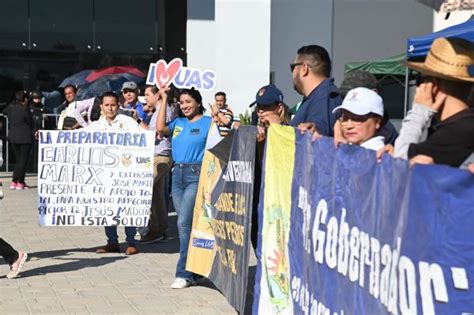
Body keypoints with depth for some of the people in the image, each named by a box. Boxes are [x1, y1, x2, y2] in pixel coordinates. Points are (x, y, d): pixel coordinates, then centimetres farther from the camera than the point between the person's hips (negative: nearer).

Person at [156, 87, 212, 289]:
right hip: (177, 174, 6)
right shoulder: (178, 122, 15)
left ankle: (184, 273, -8)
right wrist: (164, 101, 2)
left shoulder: (207, 122, 0)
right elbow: (160, 128, -1)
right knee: (186, 224, 10)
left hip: (196, 175, -6)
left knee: (184, 222, -13)